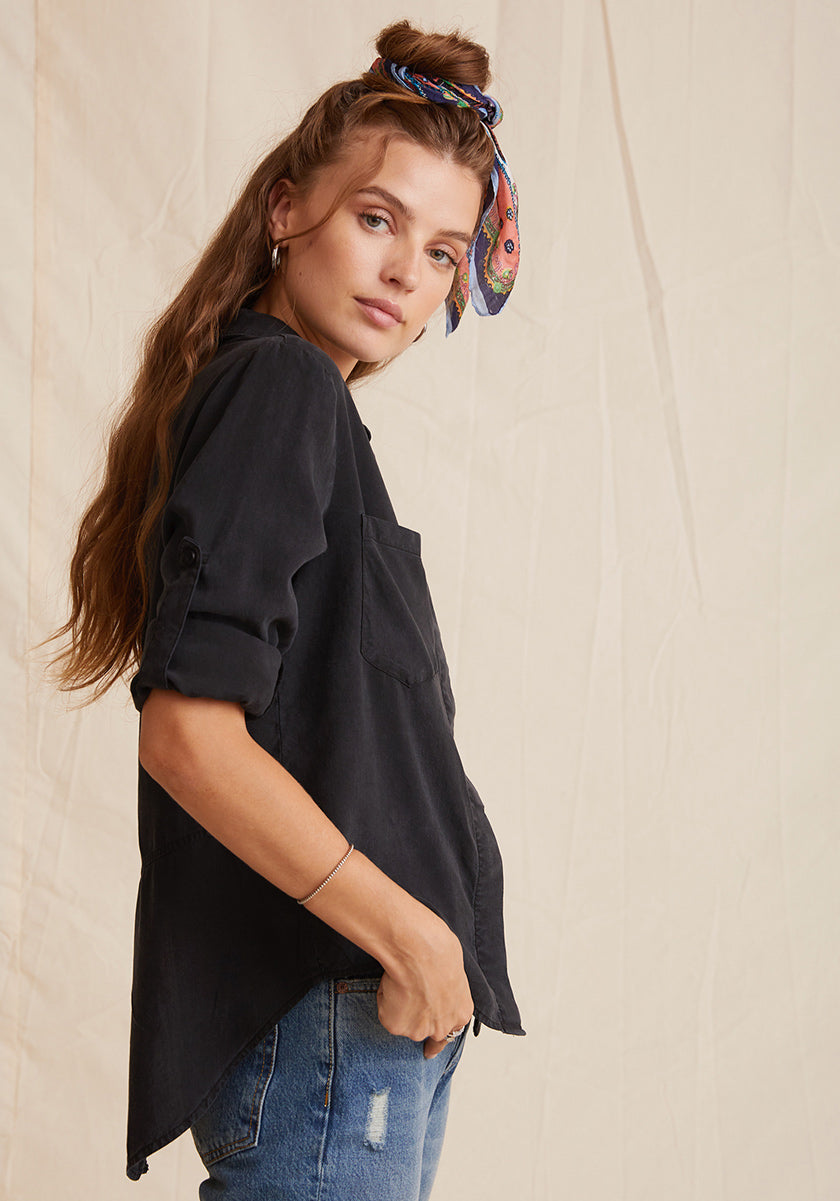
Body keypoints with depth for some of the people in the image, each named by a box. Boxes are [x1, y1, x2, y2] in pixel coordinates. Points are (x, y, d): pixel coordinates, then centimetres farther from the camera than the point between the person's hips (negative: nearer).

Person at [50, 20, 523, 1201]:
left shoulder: (288, 395, 16)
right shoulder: (281, 384, -11)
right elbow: (188, 728, -21)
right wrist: (412, 933, -16)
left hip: (377, 1006, 9)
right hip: (325, 1019, -9)